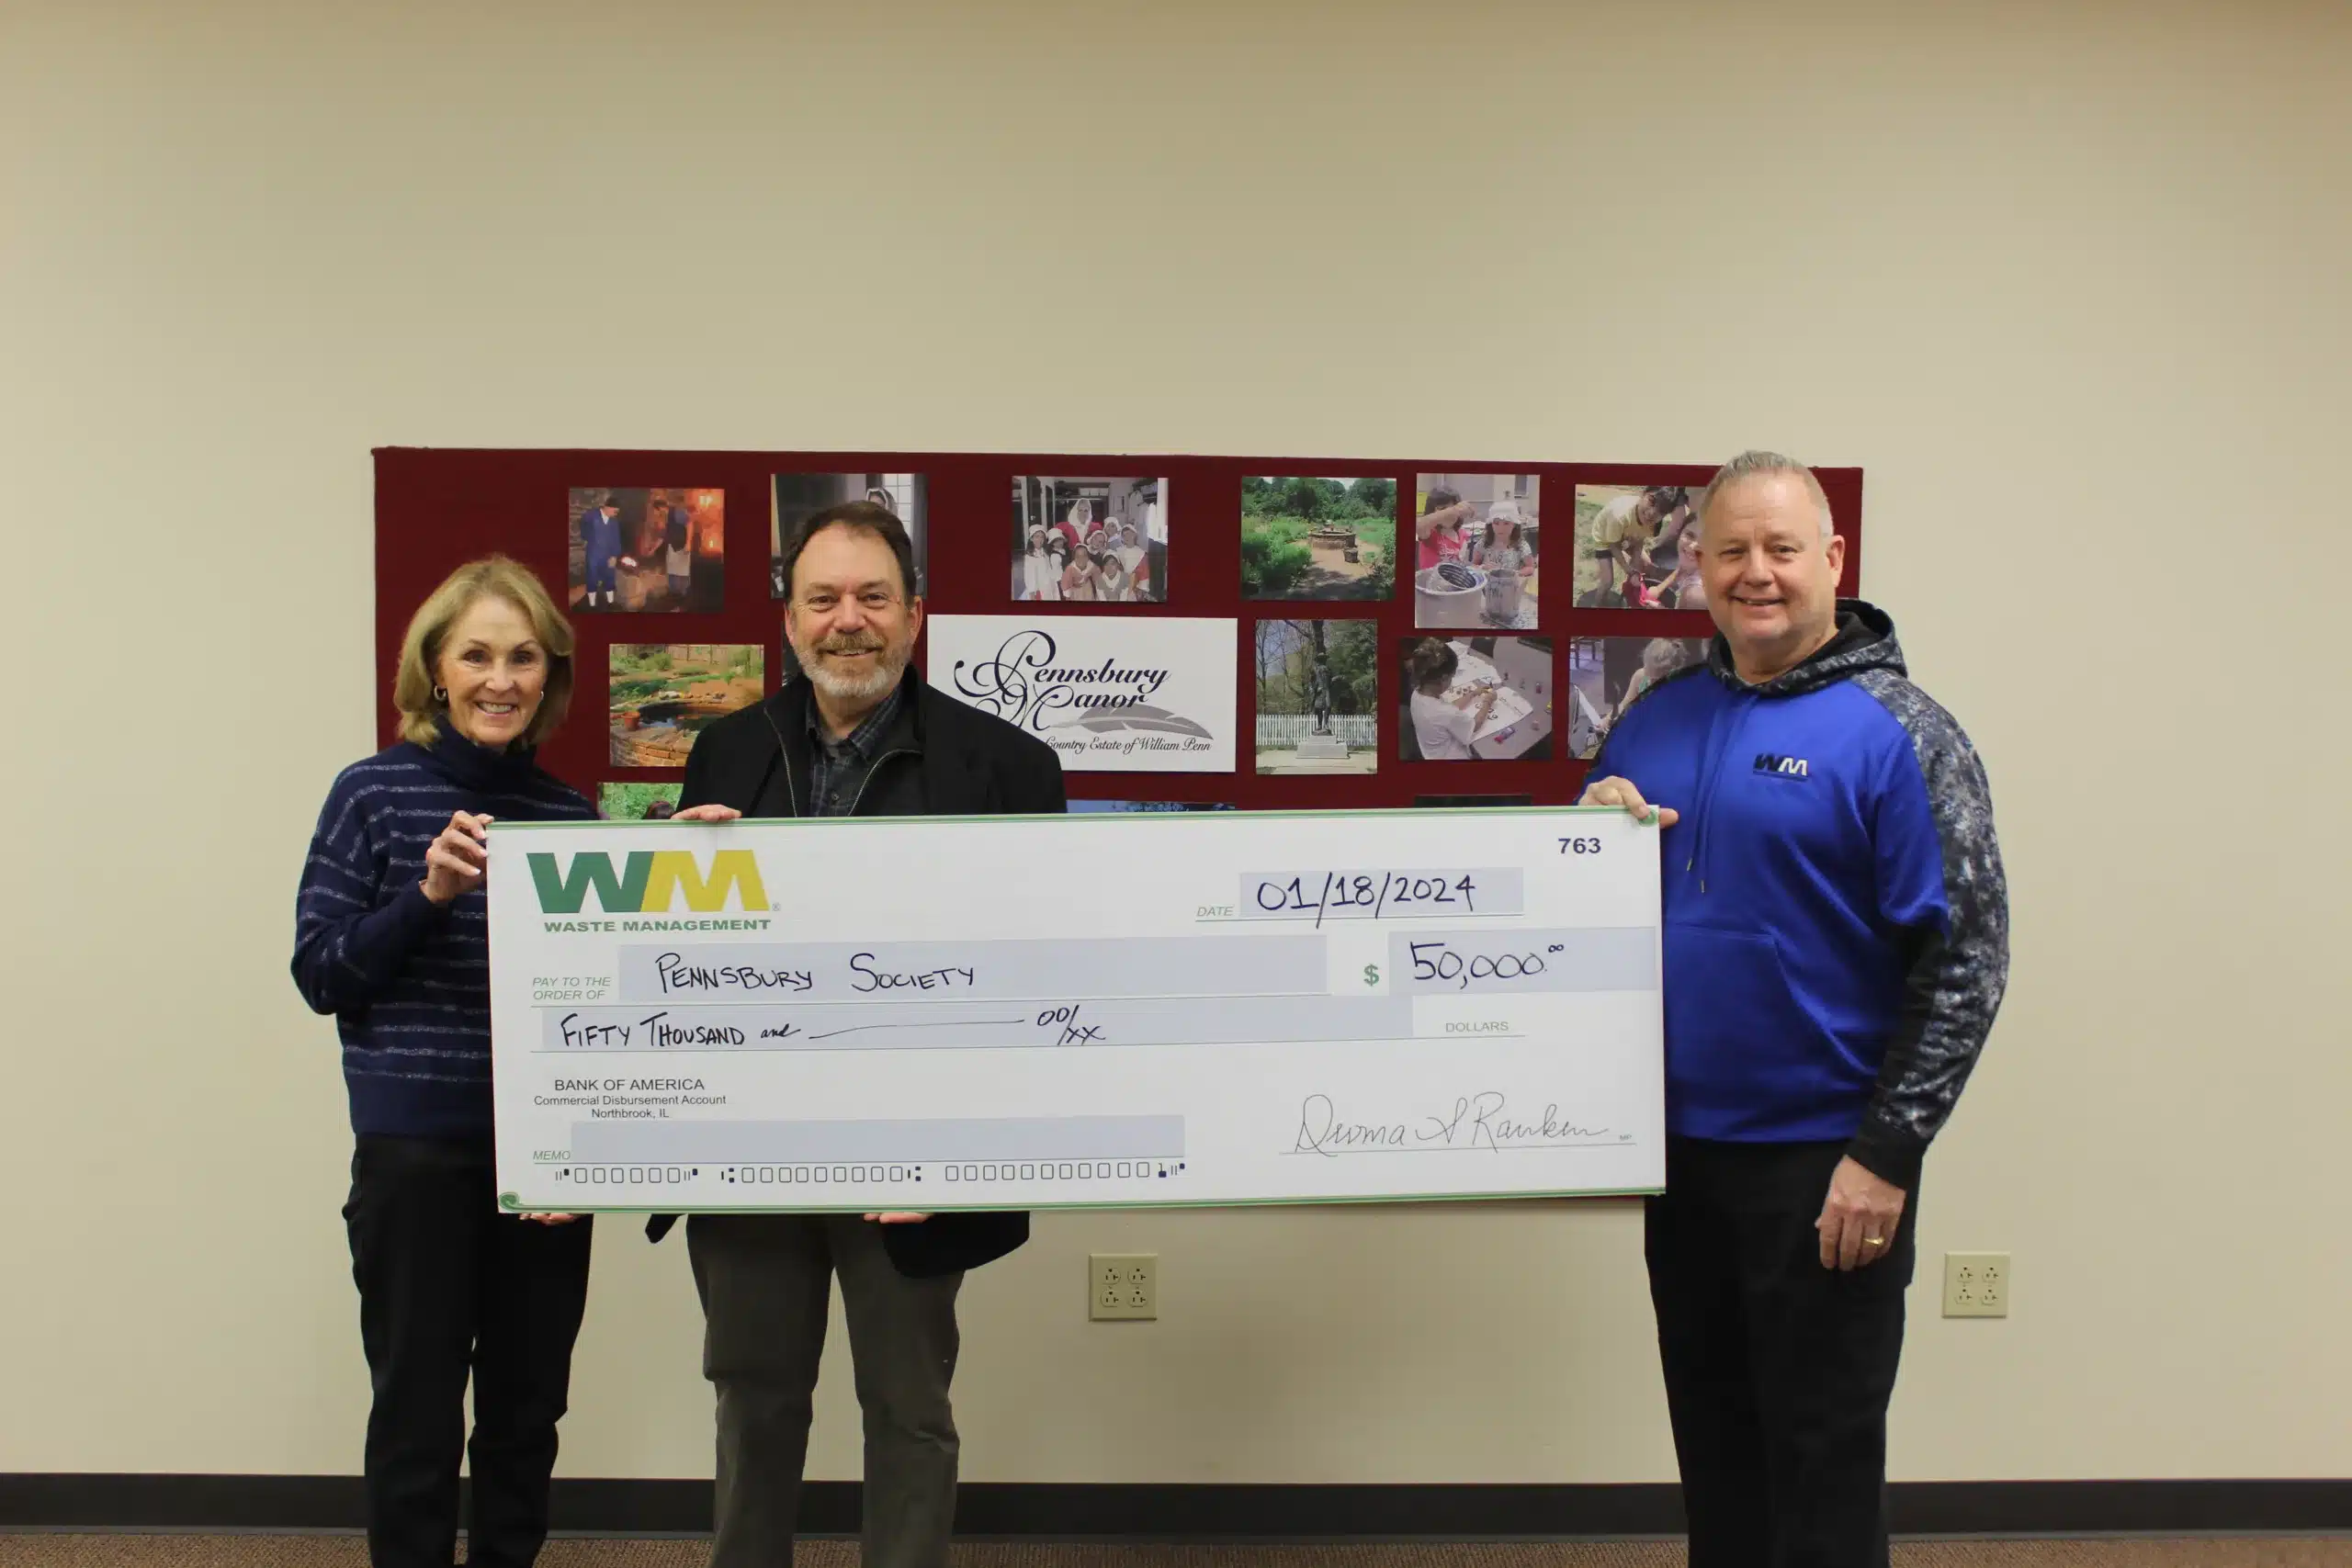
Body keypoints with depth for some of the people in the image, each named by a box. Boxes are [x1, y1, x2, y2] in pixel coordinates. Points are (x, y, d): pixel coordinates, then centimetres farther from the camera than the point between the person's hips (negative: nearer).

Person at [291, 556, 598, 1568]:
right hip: (413, 1152, -3)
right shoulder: (374, 792, -3)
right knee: (417, 1415, 4)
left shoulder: (570, 815, 5)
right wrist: (427, 894, -19)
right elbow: (319, 973, -4)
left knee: (527, 1410, 13)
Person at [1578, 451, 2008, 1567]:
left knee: (1821, 1463, 5)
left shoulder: (1895, 733, -9)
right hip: (1681, 1146, 6)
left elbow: (1964, 960, -12)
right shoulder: (1659, 716, 8)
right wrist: (1594, 829, -5)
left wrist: (1887, 1154, -16)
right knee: (1711, 1435, 18)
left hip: (1822, 1162, -5)